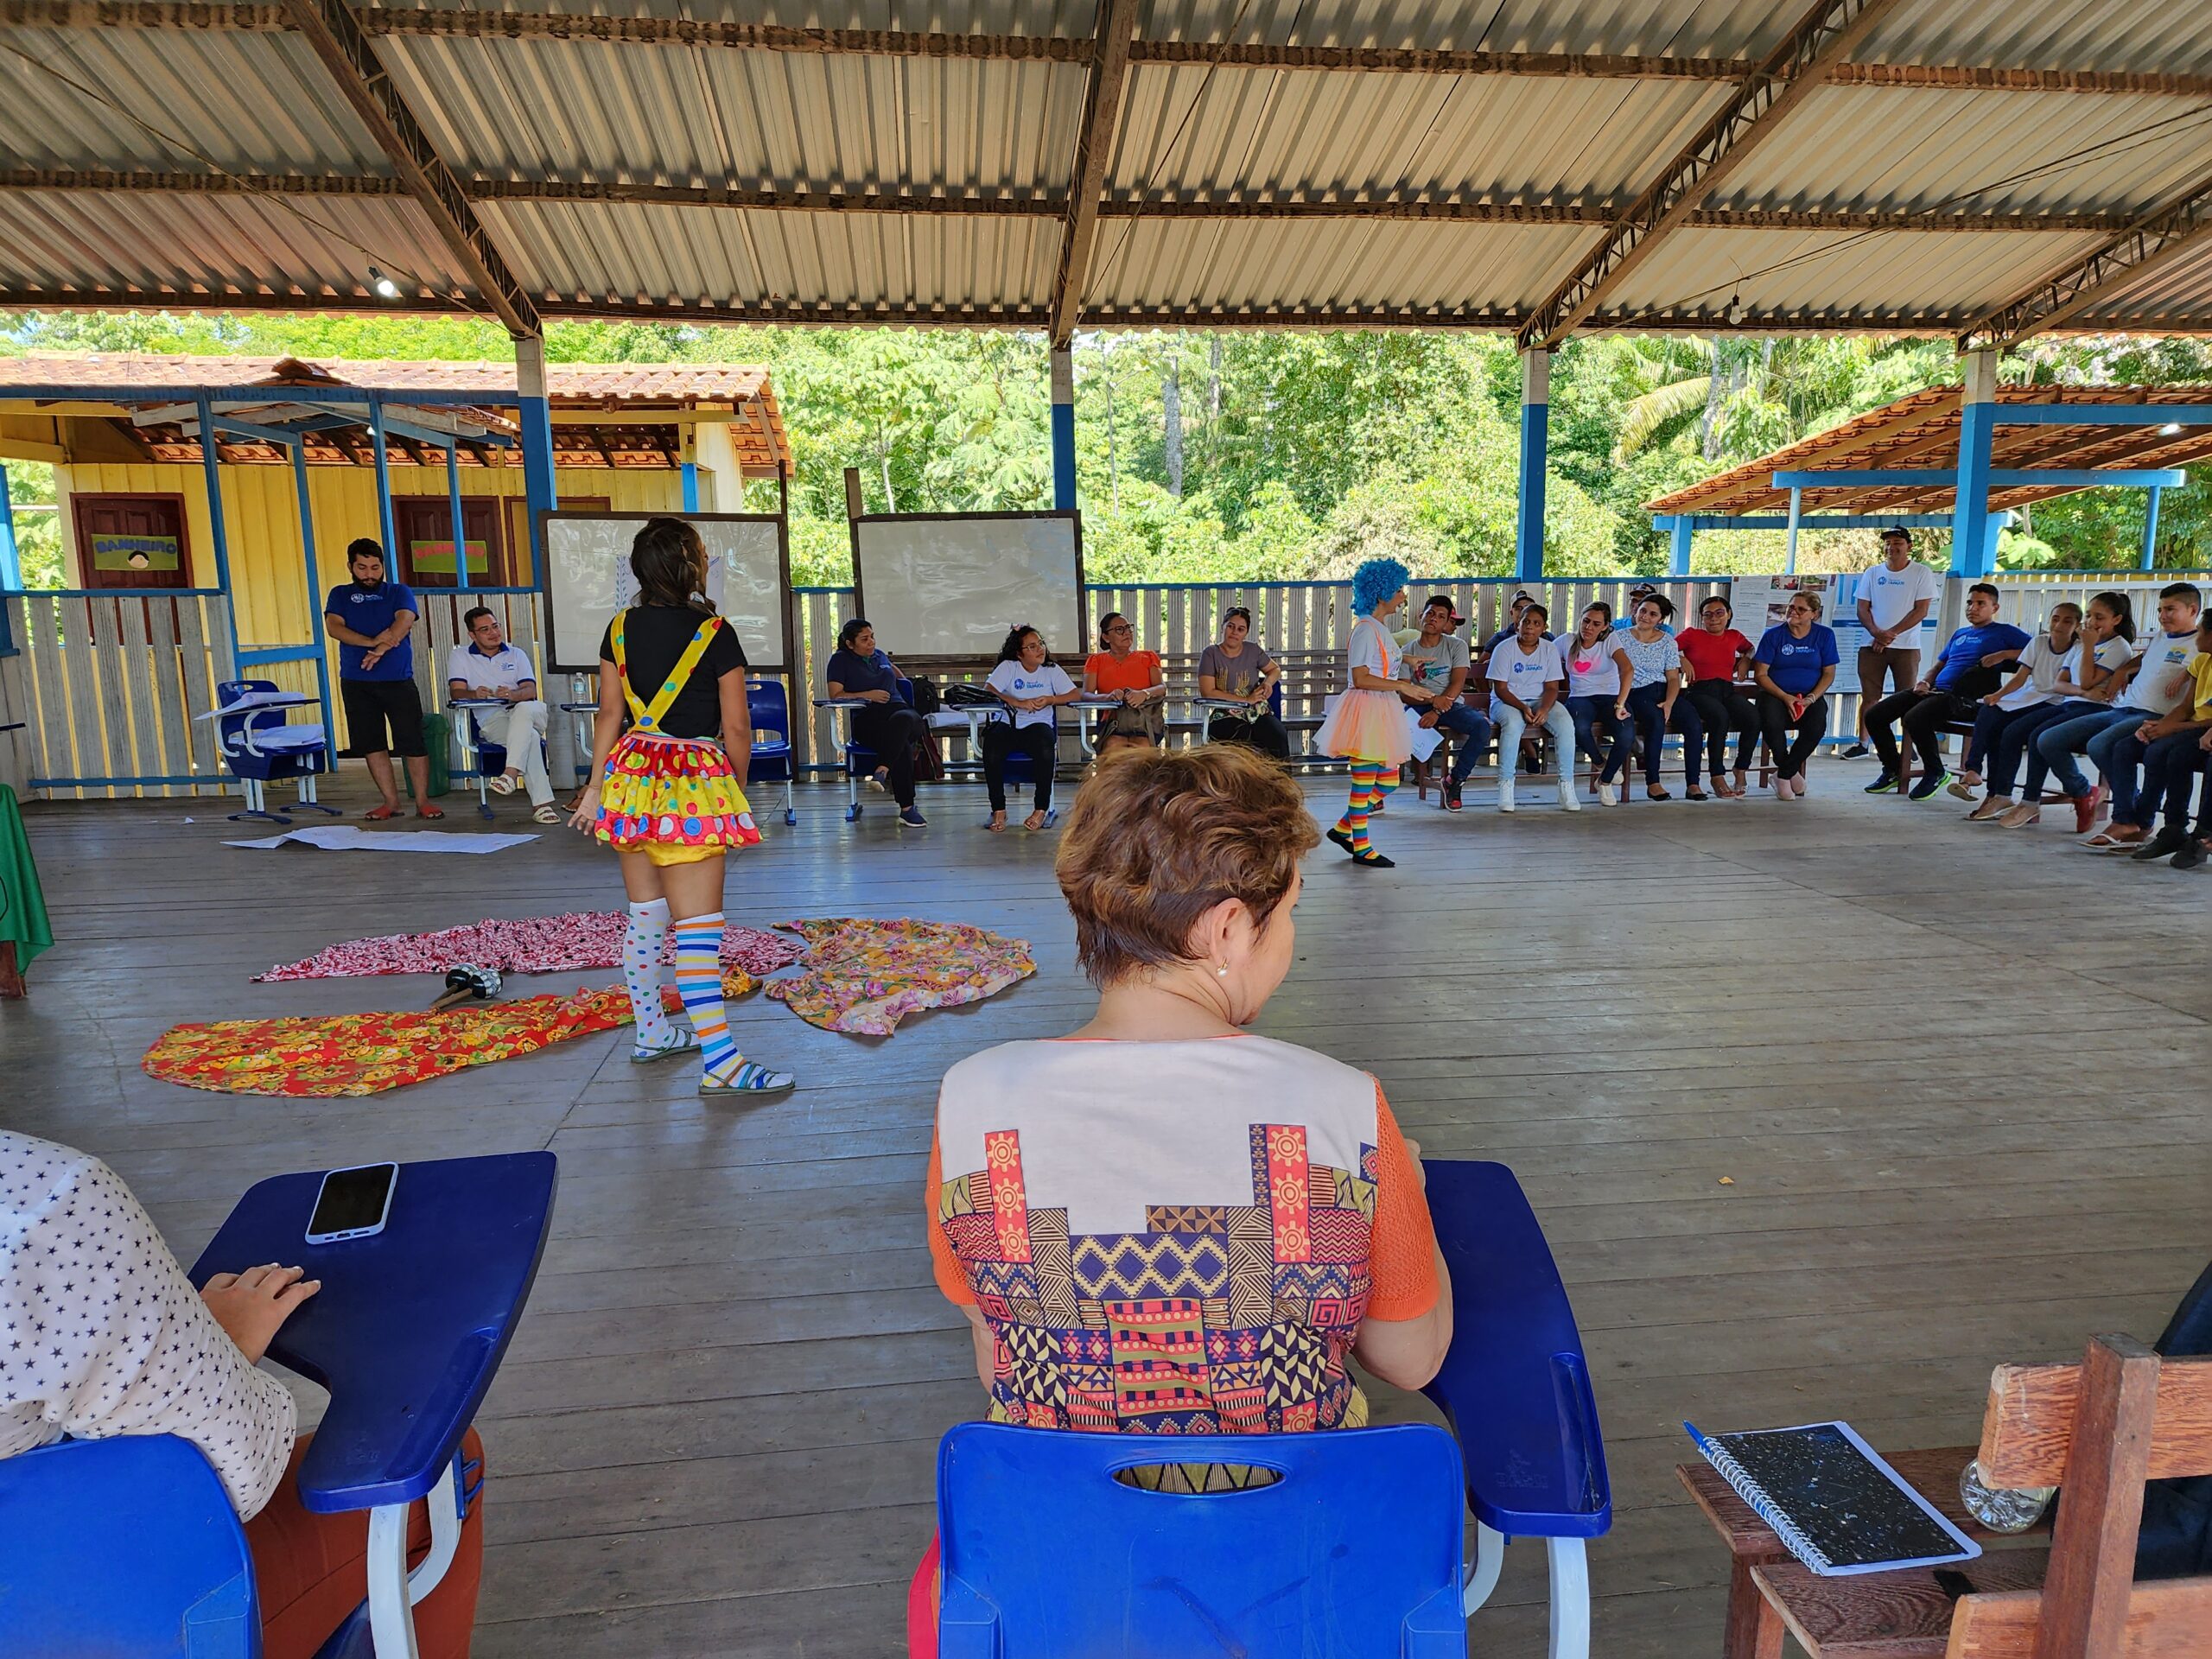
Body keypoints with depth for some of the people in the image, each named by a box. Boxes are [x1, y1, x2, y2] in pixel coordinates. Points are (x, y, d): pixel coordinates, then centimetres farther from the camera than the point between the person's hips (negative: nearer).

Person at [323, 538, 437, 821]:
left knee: (412, 742, -5)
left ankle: (422, 801, 1)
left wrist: (381, 648, -26)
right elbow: (334, 627, -4)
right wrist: (373, 642, -19)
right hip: (356, 682, 3)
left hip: (398, 680, -2)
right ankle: (391, 800, 11)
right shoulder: (340, 596, 13)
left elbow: (404, 621, -11)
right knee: (372, 743, 4)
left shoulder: (399, 592, 8)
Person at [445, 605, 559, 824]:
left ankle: (511, 773, -45)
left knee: (524, 708, -38)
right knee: (529, 736, -36)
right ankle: (542, 803, -41)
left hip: (528, 712, 2)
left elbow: (530, 690, 4)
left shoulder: (516, 655, 20)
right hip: (491, 720, -2)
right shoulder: (459, 656, 17)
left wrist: (513, 695, -21)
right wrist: (474, 694, -23)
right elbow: (456, 691, 3)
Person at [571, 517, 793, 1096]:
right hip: (694, 781, -6)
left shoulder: (620, 629, 6)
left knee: (645, 915, 17)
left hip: (631, 775, 6)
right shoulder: (715, 634, -10)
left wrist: (595, 788, 13)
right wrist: (738, 787, 7)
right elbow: (736, 727, -7)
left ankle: (650, 1032, 29)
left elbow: (610, 713, 8)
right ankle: (721, 1063, -9)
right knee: (697, 923, -9)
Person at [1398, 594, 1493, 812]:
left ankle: (1455, 781, -11)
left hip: (1451, 705, 0)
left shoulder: (1457, 646, 4)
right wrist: (1433, 700, -22)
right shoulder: (1407, 651, 6)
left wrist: (1437, 712, -22)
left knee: (1481, 726, -30)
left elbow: (1457, 684, -7)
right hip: (1418, 706, 0)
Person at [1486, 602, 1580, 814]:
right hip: (1507, 701, -3)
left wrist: (1544, 709, -21)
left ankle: (1567, 785, -19)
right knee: (1513, 723, -38)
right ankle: (1505, 786, -30)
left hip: (1540, 701, 3)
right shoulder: (1505, 649, -6)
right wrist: (1522, 708, -25)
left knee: (1566, 724, -27)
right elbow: (1500, 689, -9)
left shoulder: (1550, 649, 4)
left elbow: (1552, 687, 0)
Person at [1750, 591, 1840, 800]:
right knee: (1772, 724, -34)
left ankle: (1783, 775, -9)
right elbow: (1760, 675, -3)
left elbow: (1828, 674, 6)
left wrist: (1811, 699, -11)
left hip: (1811, 695, 1)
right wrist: (1786, 698, -15)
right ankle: (1792, 773, -7)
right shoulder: (1773, 635, 0)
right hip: (1776, 694, -1)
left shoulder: (1825, 635, 6)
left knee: (1816, 727, -31)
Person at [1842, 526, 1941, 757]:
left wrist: (1891, 634, -13)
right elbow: (1863, 609, 5)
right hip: (1872, 645, 2)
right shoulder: (1872, 573, 9)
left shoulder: (1922, 573, 1)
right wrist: (1877, 633, -12)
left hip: (1906, 646, -2)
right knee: (1869, 696, 3)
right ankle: (1862, 743, 8)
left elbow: (1920, 611, -6)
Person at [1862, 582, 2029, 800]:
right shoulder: (1960, 633, 30)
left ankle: (1936, 773, -14)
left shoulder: (2003, 632, 10)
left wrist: (2003, 654, -13)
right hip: (1935, 690, 7)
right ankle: (1893, 769, 10)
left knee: (1915, 718, -36)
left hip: (1964, 699, -7)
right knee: (1874, 715, -7)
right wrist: (1924, 681, 9)